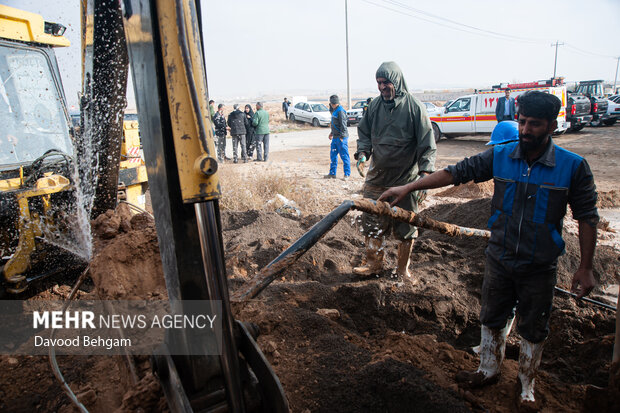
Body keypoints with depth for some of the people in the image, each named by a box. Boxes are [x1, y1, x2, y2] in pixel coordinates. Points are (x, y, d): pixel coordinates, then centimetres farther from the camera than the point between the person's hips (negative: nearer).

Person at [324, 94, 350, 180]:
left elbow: (343, 125, -19)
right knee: (333, 155, 12)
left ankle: (347, 174, 2)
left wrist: (341, 136, -21)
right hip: (335, 138, 10)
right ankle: (332, 173, 18)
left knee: (344, 156, -4)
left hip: (341, 138, -10)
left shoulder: (340, 111, -15)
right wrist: (332, 133, 27)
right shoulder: (335, 110, 16)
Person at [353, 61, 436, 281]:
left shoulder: (414, 106, -8)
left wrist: (425, 172, -16)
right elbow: (365, 133, 15)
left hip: (406, 178, -3)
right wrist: (363, 153, -4)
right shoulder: (375, 105, 5)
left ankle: (403, 268, 26)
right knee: (372, 222, 9)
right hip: (377, 176, 4)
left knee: (406, 228, 8)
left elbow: (427, 143, -7)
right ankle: (373, 264, 27)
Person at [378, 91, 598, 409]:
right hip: (499, 260, 2)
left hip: (539, 269, -2)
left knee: (533, 330, 16)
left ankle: (526, 385, 40)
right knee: (492, 320, 19)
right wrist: (408, 188, -13)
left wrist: (585, 268, -4)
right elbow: (457, 172, -8)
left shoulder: (573, 167, -13)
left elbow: (587, 218, -6)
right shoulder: (500, 157, -8)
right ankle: (489, 371, 42)